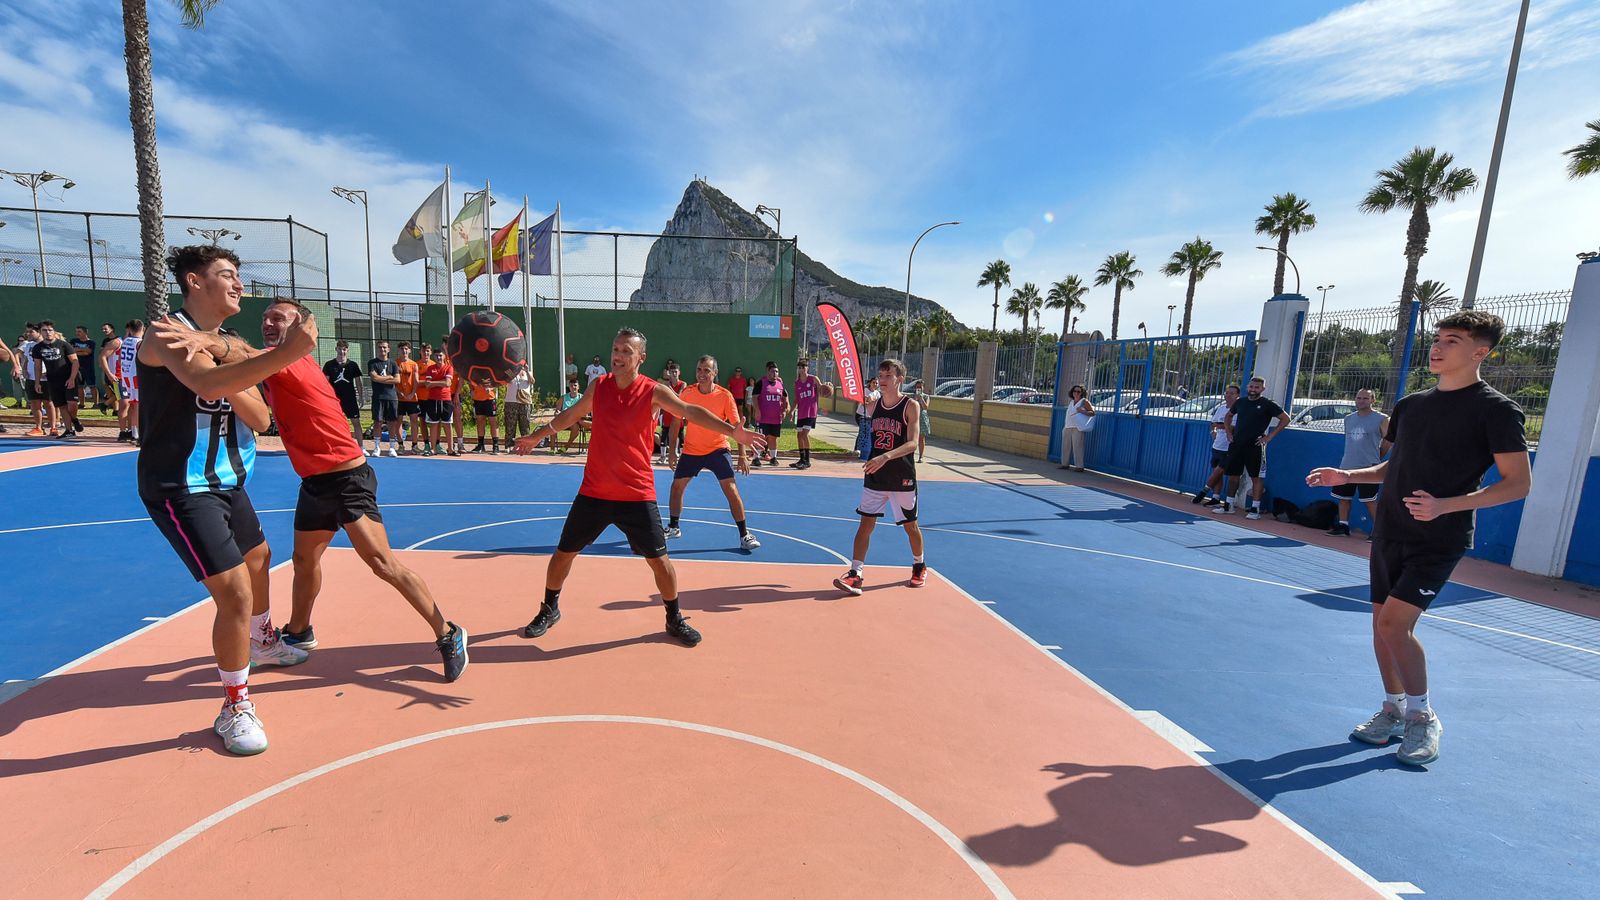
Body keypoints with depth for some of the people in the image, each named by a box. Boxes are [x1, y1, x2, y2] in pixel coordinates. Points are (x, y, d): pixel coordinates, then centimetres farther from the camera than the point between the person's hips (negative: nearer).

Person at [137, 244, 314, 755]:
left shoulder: (230, 346, 8)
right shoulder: (168, 335, -17)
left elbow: (259, 417, -4)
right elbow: (205, 384, -41)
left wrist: (224, 374, -21)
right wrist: (287, 353, -51)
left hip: (227, 482, 9)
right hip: (182, 489, -9)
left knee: (258, 558, 27)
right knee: (235, 592, -14)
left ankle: (263, 643, 54)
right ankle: (236, 707, 4)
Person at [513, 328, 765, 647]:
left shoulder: (653, 391, -9)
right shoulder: (598, 386, 2)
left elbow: (690, 411, -21)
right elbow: (569, 415, 19)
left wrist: (732, 430, -35)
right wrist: (536, 436, 31)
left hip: (637, 494, -3)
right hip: (593, 491, 3)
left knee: (659, 558, 1)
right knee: (564, 552, 11)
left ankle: (675, 619, 22)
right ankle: (549, 610, 36)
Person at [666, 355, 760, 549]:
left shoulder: (725, 395, -13)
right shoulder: (686, 393, -8)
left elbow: (736, 426, -11)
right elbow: (676, 422, 0)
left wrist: (742, 455, -17)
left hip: (717, 449, -3)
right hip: (691, 450, 3)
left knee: (730, 488, -13)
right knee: (677, 485, 7)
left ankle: (744, 535, -3)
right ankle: (673, 528, 30)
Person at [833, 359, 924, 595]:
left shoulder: (910, 405, -13)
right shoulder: (873, 405, 2)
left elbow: (912, 443, -23)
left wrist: (886, 457, -35)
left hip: (902, 478, -3)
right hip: (875, 476, 3)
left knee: (910, 525, 12)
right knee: (866, 523, -3)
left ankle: (919, 566, 35)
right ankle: (855, 574, -1)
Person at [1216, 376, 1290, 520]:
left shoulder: (1267, 404, -3)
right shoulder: (1240, 401, 10)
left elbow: (1285, 419, -3)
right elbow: (1228, 416, 26)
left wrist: (1270, 436, -8)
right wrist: (1228, 432, 13)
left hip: (1254, 446, -5)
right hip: (1236, 444, 5)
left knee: (1256, 477, -1)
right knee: (1232, 475, 8)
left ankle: (1255, 509, 4)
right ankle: (1229, 506, 18)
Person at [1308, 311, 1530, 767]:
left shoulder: (1495, 409, -7)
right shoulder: (1410, 404, 11)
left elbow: (1519, 482, -11)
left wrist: (1446, 505, -26)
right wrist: (1347, 476, 4)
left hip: (1440, 540, -6)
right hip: (1389, 534, 6)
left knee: (1395, 623, -13)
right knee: (1383, 624, 10)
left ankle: (1423, 717, 7)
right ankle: (1393, 711, 26)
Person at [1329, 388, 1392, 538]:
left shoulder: (1381, 419, -3)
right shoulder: (1348, 419, 12)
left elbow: (1388, 439, 2)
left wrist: (1376, 457, 6)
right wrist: (1353, 455, 17)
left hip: (1368, 468, -5)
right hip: (1346, 466, 6)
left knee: (1371, 500, -5)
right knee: (1343, 497, 9)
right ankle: (1343, 525, 18)